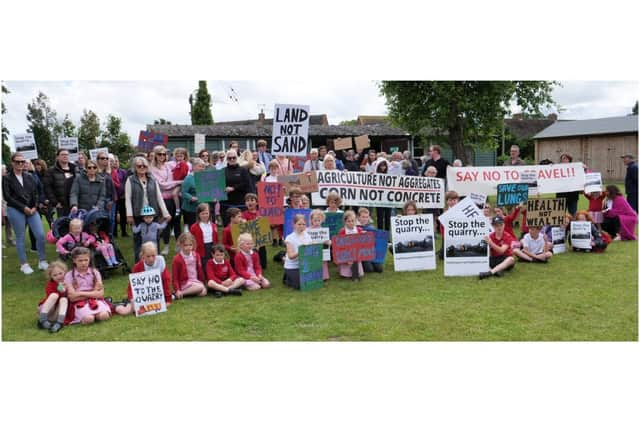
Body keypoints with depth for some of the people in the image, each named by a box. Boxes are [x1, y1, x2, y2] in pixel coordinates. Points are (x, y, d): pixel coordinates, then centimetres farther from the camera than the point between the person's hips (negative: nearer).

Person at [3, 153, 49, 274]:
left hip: (31, 209, 3)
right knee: (20, 238, 3)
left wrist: (35, 207, -6)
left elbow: (35, 193, 11)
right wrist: (23, 208, -12)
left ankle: (42, 262, 8)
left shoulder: (29, 177, 13)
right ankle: (24, 264, 13)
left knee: (40, 235, -5)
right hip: (15, 211, -3)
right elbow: (7, 197, -6)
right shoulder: (7, 178, 1)